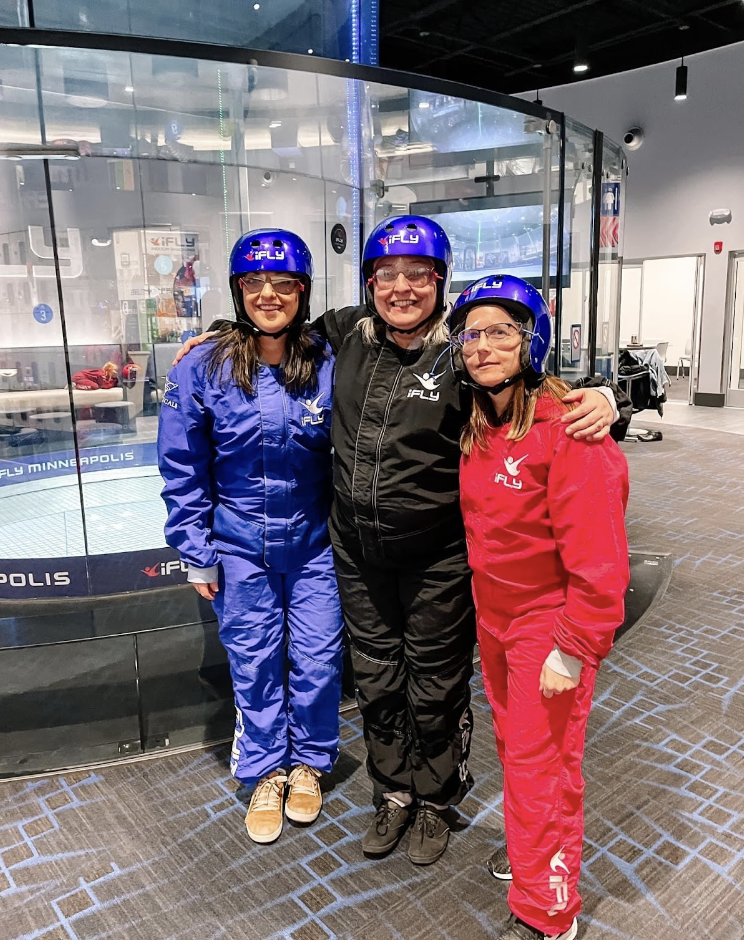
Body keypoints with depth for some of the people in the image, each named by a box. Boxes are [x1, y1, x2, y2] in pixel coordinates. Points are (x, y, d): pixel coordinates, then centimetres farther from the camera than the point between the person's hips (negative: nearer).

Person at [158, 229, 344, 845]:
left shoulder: (328, 366, -6)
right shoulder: (203, 370, -8)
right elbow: (183, 469, -3)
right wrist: (197, 553, -2)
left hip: (314, 541, 1)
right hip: (240, 546, 0)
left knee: (317, 658, 8)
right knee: (255, 661, 11)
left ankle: (307, 761, 36)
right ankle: (267, 772, 35)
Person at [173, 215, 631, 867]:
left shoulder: (462, 352, -14)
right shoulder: (348, 334, -2)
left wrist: (601, 399, -28)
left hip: (437, 559, -4)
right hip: (358, 552, 4)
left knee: (436, 687, 15)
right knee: (377, 679, 20)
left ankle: (436, 800, 42)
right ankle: (394, 793, 45)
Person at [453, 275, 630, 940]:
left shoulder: (570, 429, -23)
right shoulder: (478, 424, 1)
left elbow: (598, 554, -23)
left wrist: (573, 648, -20)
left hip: (550, 622, -7)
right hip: (493, 613, 7)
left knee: (540, 763, 5)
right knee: (513, 740, 22)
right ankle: (531, 848, 48)